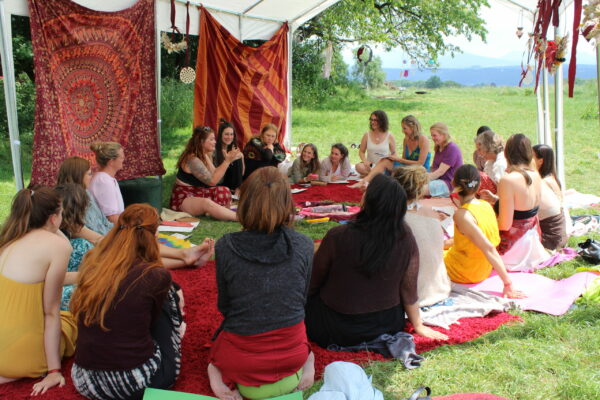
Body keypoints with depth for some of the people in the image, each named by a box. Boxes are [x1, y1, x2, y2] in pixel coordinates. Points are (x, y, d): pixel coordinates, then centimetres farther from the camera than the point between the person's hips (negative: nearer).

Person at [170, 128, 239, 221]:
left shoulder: (205, 155, 7)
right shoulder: (192, 159, -20)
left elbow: (214, 175, -4)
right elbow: (212, 181, -23)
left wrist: (229, 160, -9)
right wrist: (227, 161, -23)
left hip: (198, 194, 10)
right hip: (184, 197, -10)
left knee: (225, 192, -8)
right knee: (207, 203, -38)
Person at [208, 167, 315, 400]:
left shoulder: (226, 247, -17)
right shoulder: (303, 245, -13)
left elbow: (224, 307, -3)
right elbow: (302, 301, 2)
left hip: (240, 359, -2)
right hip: (291, 353, 2)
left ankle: (218, 372, 14)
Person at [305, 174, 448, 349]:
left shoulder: (338, 236, -23)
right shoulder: (406, 237, -15)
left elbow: (312, 283, -10)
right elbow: (409, 288, -4)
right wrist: (418, 325, 12)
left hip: (337, 331, -3)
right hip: (388, 326, 3)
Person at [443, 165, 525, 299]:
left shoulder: (461, 215, -30)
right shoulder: (486, 206, -5)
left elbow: (488, 248, -32)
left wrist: (507, 283, -30)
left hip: (464, 275, -7)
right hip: (483, 271, 8)